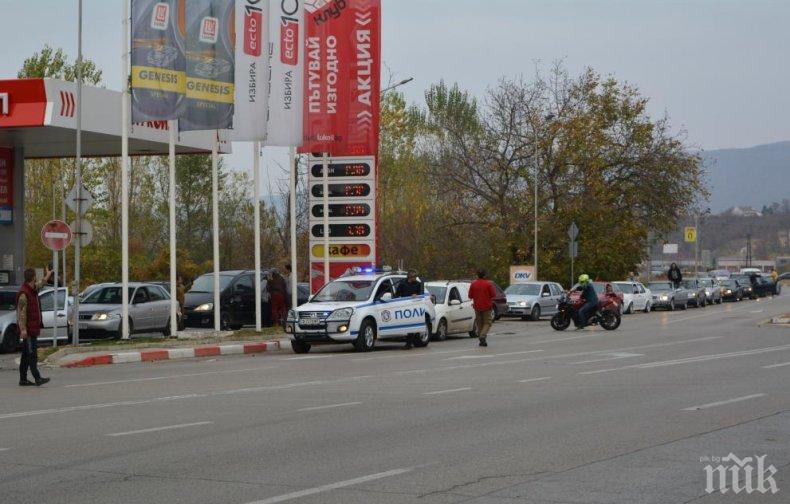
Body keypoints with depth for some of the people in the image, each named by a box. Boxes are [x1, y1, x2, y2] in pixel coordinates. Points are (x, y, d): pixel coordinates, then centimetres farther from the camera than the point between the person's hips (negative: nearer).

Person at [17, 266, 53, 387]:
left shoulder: (33, 289, 13)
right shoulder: (23, 293, -17)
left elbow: (40, 284, 39)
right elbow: (21, 312, -21)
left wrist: (48, 275, 51)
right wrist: (23, 329, -25)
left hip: (33, 328, 10)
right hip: (28, 329, -10)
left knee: (27, 355, 12)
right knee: (32, 354, -12)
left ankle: (23, 379, 16)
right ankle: (37, 378, -17)